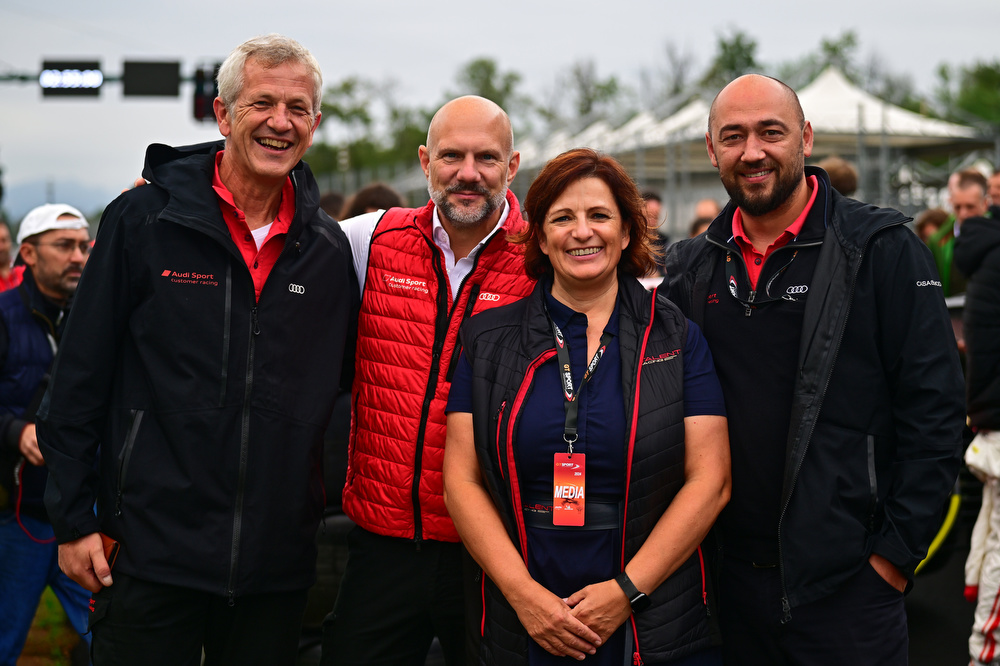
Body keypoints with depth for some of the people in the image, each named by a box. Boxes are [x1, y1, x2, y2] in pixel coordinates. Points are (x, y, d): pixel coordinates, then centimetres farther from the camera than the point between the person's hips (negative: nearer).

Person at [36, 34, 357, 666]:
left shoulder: (329, 248, 5)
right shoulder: (144, 220, -4)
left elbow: (336, 387, 15)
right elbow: (80, 380, -2)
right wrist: (74, 519, -4)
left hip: (277, 563, 3)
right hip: (152, 549, -3)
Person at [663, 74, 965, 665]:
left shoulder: (883, 249, -6)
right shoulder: (691, 267, 7)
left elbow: (934, 411, -8)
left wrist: (896, 551, -11)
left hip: (847, 582, -4)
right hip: (729, 580, 4)